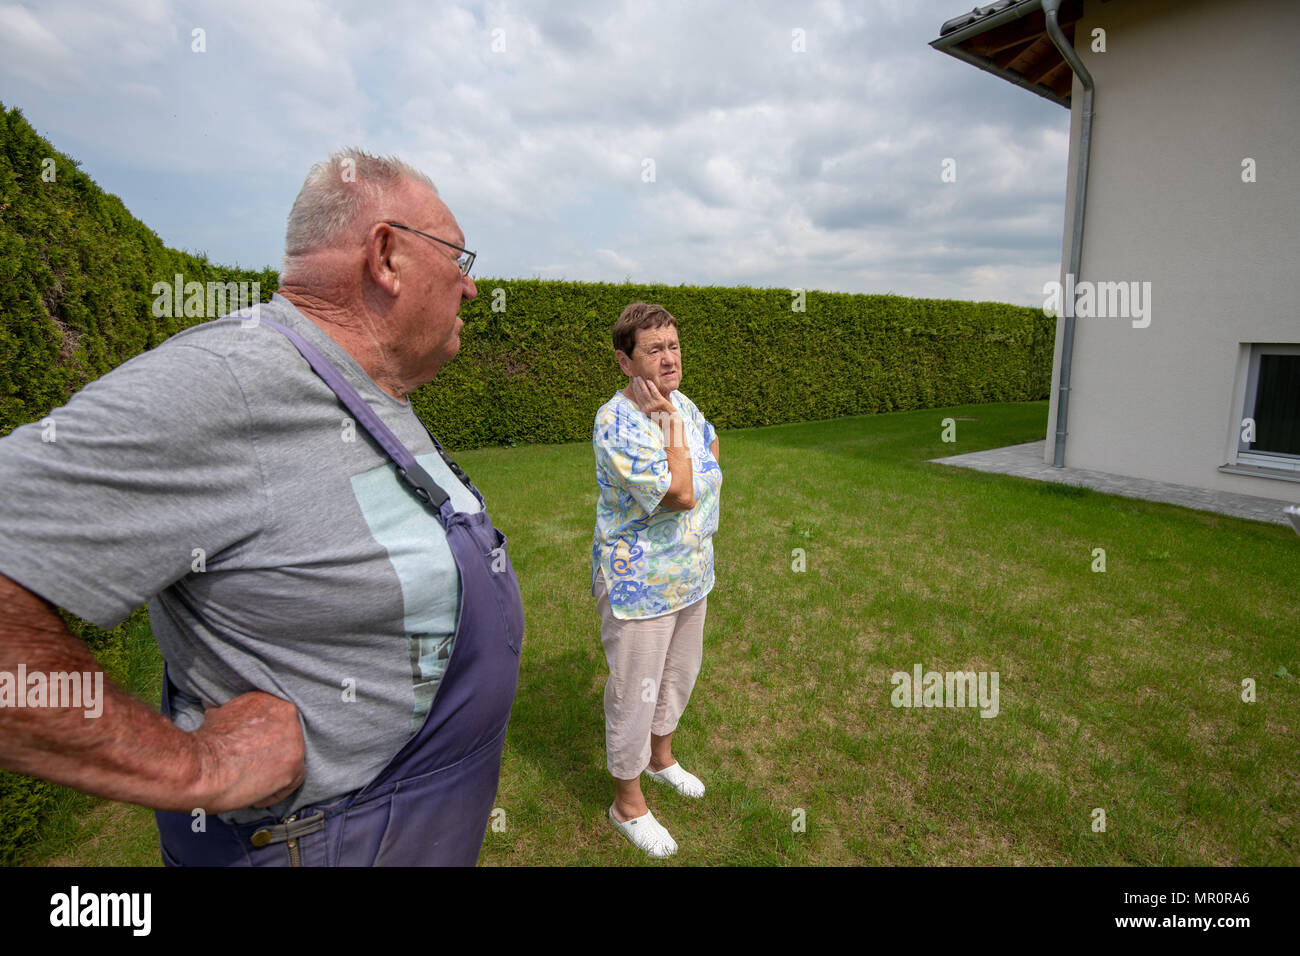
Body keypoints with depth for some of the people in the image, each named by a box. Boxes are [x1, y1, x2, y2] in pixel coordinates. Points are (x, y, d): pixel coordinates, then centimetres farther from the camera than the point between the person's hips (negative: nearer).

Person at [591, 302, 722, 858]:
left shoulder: (680, 403, 1)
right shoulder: (617, 424, -26)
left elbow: (708, 445, 23)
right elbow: (681, 494, -29)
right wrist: (670, 422, -22)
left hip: (690, 576, 8)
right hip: (640, 585, -8)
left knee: (680, 672, 25)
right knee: (635, 691, 8)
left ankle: (660, 755, 52)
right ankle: (628, 803, 32)